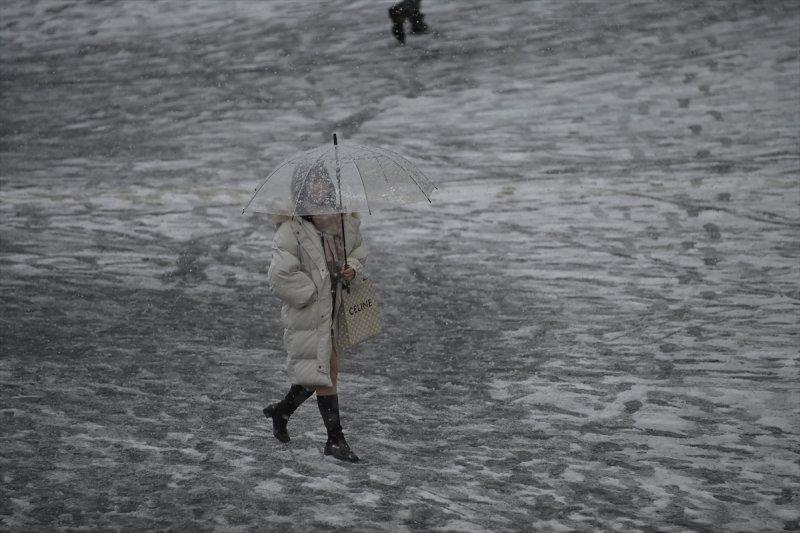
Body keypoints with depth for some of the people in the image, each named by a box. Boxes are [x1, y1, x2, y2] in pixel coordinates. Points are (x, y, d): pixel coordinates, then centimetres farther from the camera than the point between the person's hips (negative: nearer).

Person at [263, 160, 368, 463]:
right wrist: (314, 292, -18)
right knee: (324, 372, -5)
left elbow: (357, 249, 22)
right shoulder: (291, 231, -18)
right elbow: (279, 278, -21)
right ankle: (335, 440, 4)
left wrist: (353, 268, 0)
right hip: (308, 315, -7)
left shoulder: (342, 224, 3)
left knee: (319, 370, 16)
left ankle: (281, 412, 40)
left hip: (334, 311, 7)